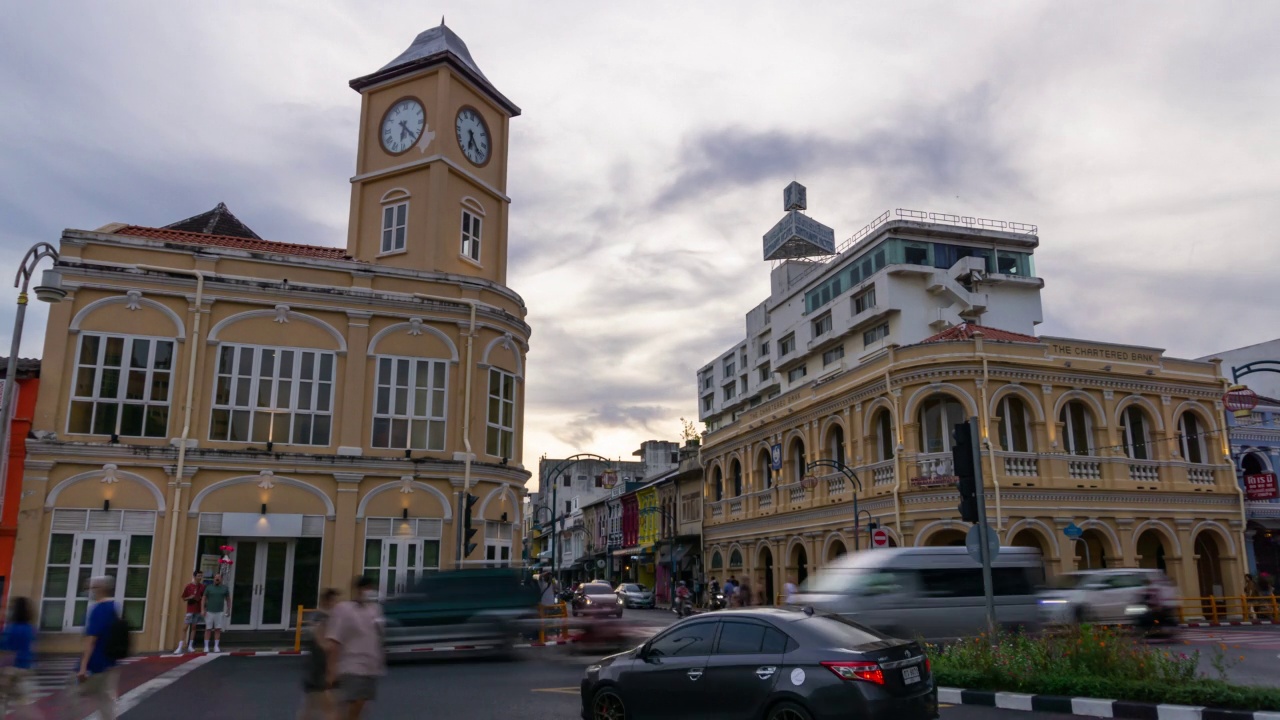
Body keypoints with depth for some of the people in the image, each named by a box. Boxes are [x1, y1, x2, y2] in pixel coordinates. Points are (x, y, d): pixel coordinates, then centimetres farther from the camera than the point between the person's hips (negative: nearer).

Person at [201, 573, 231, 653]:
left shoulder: (225, 588, 6)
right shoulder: (209, 588, 3)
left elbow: (228, 599, 12)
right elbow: (203, 599, 2)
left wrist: (228, 610, 8)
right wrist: (202, 610, -7)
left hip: (220, 612, 1)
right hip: (209, 612, -1)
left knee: (218, 630, 1)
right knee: (208, 629, 1)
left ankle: (216, 646, 6)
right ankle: (206, 646, 6)